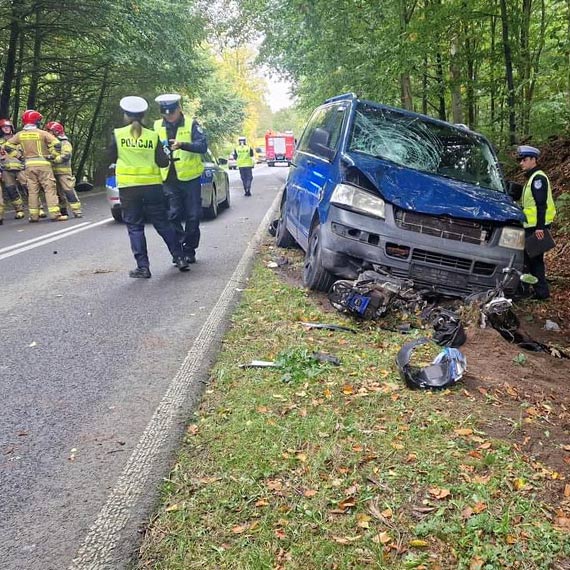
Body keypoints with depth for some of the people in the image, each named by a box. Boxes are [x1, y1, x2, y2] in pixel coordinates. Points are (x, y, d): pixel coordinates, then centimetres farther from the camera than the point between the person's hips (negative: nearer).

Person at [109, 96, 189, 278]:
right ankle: (179, 258, 13)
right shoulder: (153, 136, 0)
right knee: (163, 223, 13)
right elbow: (163, 162, -2)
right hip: (152, 186, 2)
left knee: (135, 227, 5)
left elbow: (111, 158, 8)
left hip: (128, 187, -1)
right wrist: (167, 156, 19)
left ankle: (143, 267, 1)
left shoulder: (117, 134, -1)